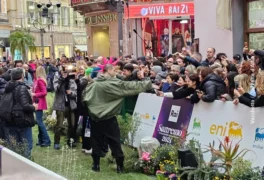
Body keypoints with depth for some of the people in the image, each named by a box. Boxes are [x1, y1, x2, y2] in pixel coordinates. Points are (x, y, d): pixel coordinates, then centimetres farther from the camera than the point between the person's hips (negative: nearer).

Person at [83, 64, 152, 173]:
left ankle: (96, 165, 14)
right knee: (115, 142, 4)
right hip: (109, 118, -5)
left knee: (96, 142, 11)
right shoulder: (113, 83, -13)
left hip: (95, 117, 5)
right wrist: (148, 84, -7)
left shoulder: (94, 83, 4)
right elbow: (130, 86, -13)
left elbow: (85, 96, 10)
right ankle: (120, 166, 9)